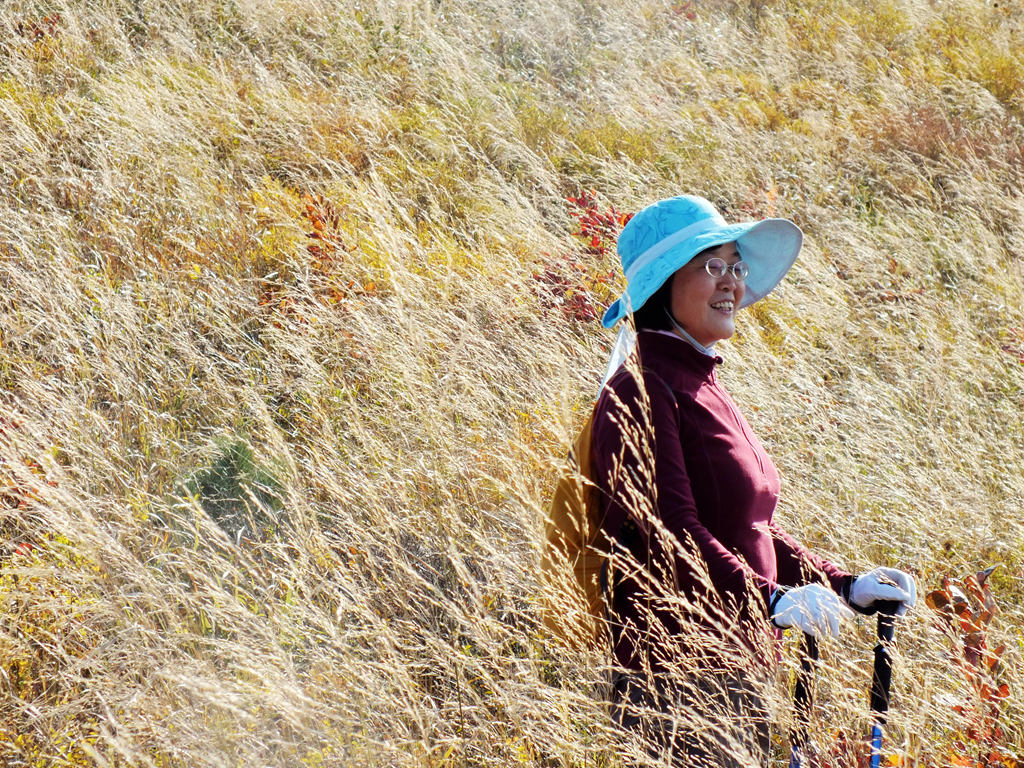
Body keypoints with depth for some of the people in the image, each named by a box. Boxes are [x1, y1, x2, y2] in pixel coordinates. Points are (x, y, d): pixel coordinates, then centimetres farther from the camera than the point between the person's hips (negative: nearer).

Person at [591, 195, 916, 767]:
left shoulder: (703, 387, 17)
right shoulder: (641, 390, -12)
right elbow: (670, 531, -22)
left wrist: (846, 586, 10)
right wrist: (769, 600, -32)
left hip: (736, 670, 9)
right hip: (677, 673, -9)